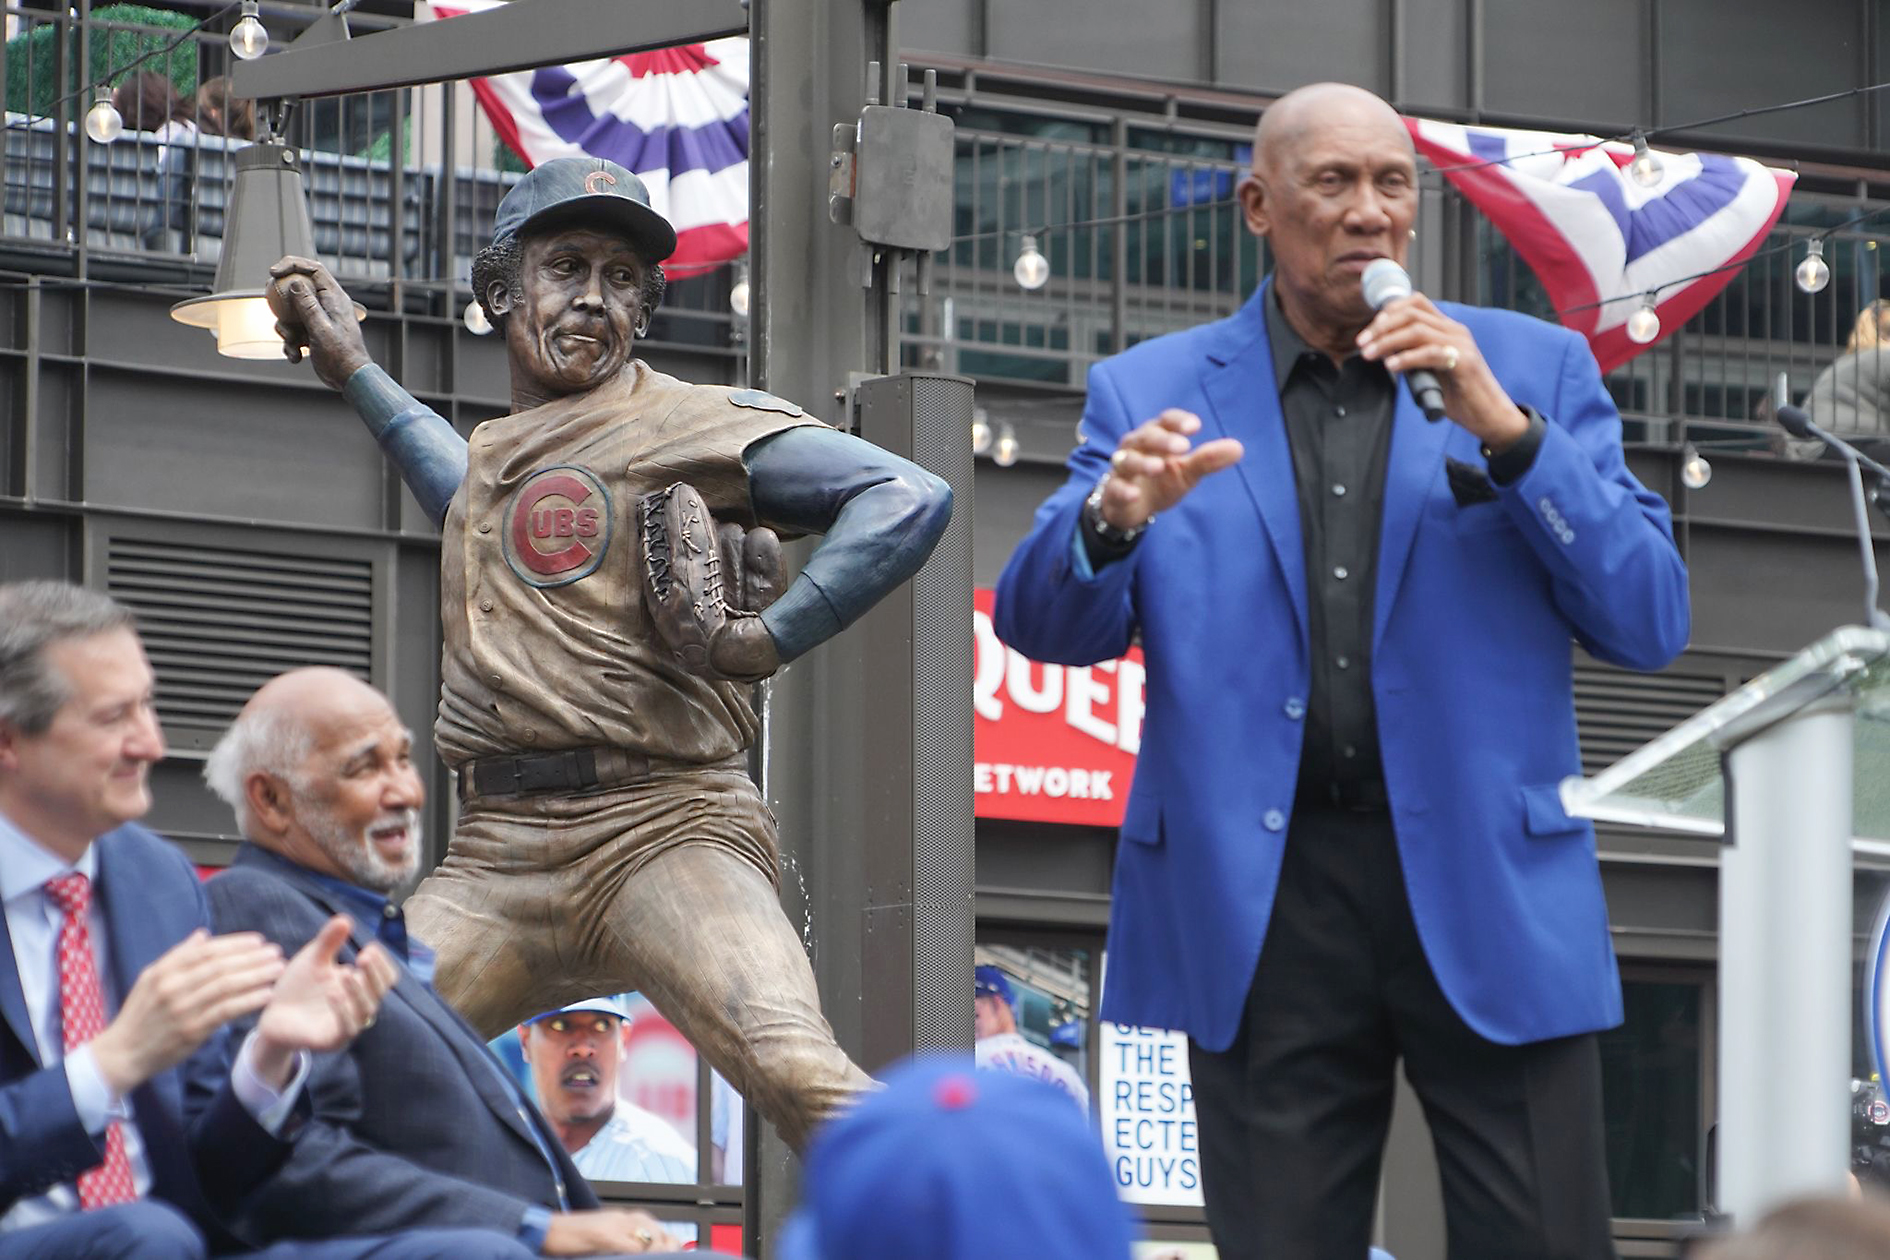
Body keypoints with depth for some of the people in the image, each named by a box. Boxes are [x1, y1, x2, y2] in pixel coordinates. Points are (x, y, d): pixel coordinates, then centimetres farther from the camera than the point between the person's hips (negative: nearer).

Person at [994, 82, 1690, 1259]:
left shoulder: (1535, 369, 7)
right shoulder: (1150, 396, 8)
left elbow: (1650, 623, 0)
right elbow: (1047, 625, 2)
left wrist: (1508, 432, -13)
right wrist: (1113, 518, -20)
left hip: (1492, 895, 0)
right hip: (1263, 902, 0)